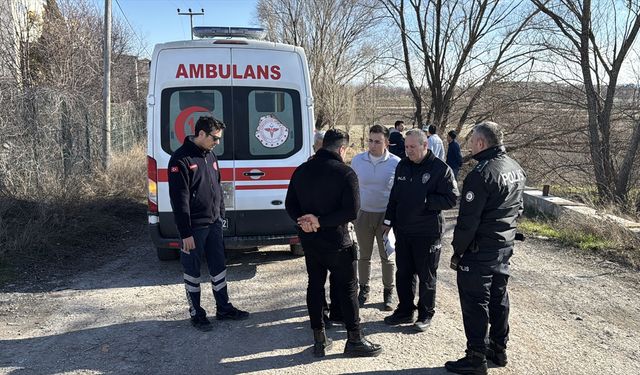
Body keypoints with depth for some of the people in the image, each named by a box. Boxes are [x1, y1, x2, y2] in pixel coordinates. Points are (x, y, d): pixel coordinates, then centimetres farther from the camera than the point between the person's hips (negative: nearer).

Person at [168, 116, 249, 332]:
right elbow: (179, 199, -19)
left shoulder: (210, 155, 9)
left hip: (214, 224, 8)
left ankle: (223, 308, 28)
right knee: (193, 272, 7)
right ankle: (196, 314, 20)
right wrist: (185, 233, -19)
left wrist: (221, 215, 15)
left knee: (219, 267, 15)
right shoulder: (181, 159, -16)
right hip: (194, 227, -7)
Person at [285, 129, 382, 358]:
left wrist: (303, 221, -9)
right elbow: (352, 211, -22)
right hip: (336, 242, -6)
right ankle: (354, 340, 16)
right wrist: (320, 221, -18)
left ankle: (319, 340, 21)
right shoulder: (345, 173, -14)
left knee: (315, 286, 14)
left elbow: (290, 204, 6)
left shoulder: (301, 170, 4)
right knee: (347, 288, 7)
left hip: (309, 241, 6)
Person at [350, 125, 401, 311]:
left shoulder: (396, 163, -9)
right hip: (363, 214, 2)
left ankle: (388, 292, 25)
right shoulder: (357, 161, -3)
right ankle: (363, 289, 29)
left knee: (387, 257, 10)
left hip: (386, 216, -2)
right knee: (364, 255, 14)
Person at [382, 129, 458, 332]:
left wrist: (425, 201, -23)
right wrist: (389, 220, 12)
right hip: (403, 230, 6)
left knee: (426, 277, 9)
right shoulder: (402, 166, 7)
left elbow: (451, 199, -14)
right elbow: (394, 196, 15)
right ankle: (405, 310, 30)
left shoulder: (440, 169, -12)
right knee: (403, 273, 14)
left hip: (428, 233, -5)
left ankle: (426, 314, 24)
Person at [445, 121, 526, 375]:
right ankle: (498, 349, 32)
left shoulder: (481, 174, -22)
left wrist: (457, 251, -13)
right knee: (498, 297, 19)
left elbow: (468, 220, -22)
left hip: (480, 249, -9)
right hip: (505, 246, 9)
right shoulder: (515, 168, 6)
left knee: (475, 302, 1)